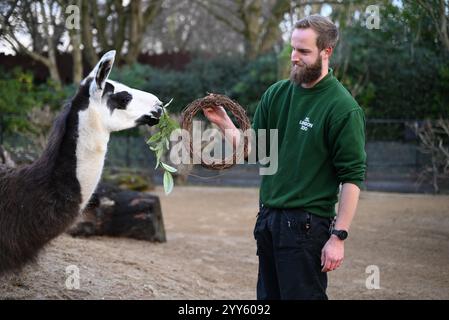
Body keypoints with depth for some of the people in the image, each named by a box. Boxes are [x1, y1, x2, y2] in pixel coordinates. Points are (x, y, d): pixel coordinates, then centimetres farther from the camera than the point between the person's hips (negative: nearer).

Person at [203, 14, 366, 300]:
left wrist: (339, 236, -18)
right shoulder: (277, 94, 7)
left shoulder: (344, 109, -12)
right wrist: (224, 123, -8)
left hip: (305, 223, -7)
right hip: (268, 219, 7)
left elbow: (352, 177, -14)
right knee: (268, 295, 16)